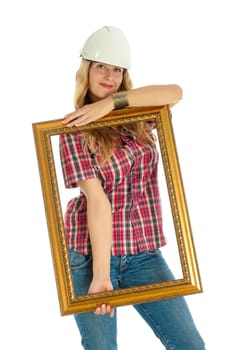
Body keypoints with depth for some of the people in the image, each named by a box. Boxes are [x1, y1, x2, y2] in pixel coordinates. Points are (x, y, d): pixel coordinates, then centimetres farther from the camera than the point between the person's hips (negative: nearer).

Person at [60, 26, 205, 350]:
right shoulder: (75, 129, -6)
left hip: (143, 253, 4)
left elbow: (174, 92, -13)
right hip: (91, 253, -4)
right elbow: (96, 199, -17)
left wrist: (112, 102, -19)